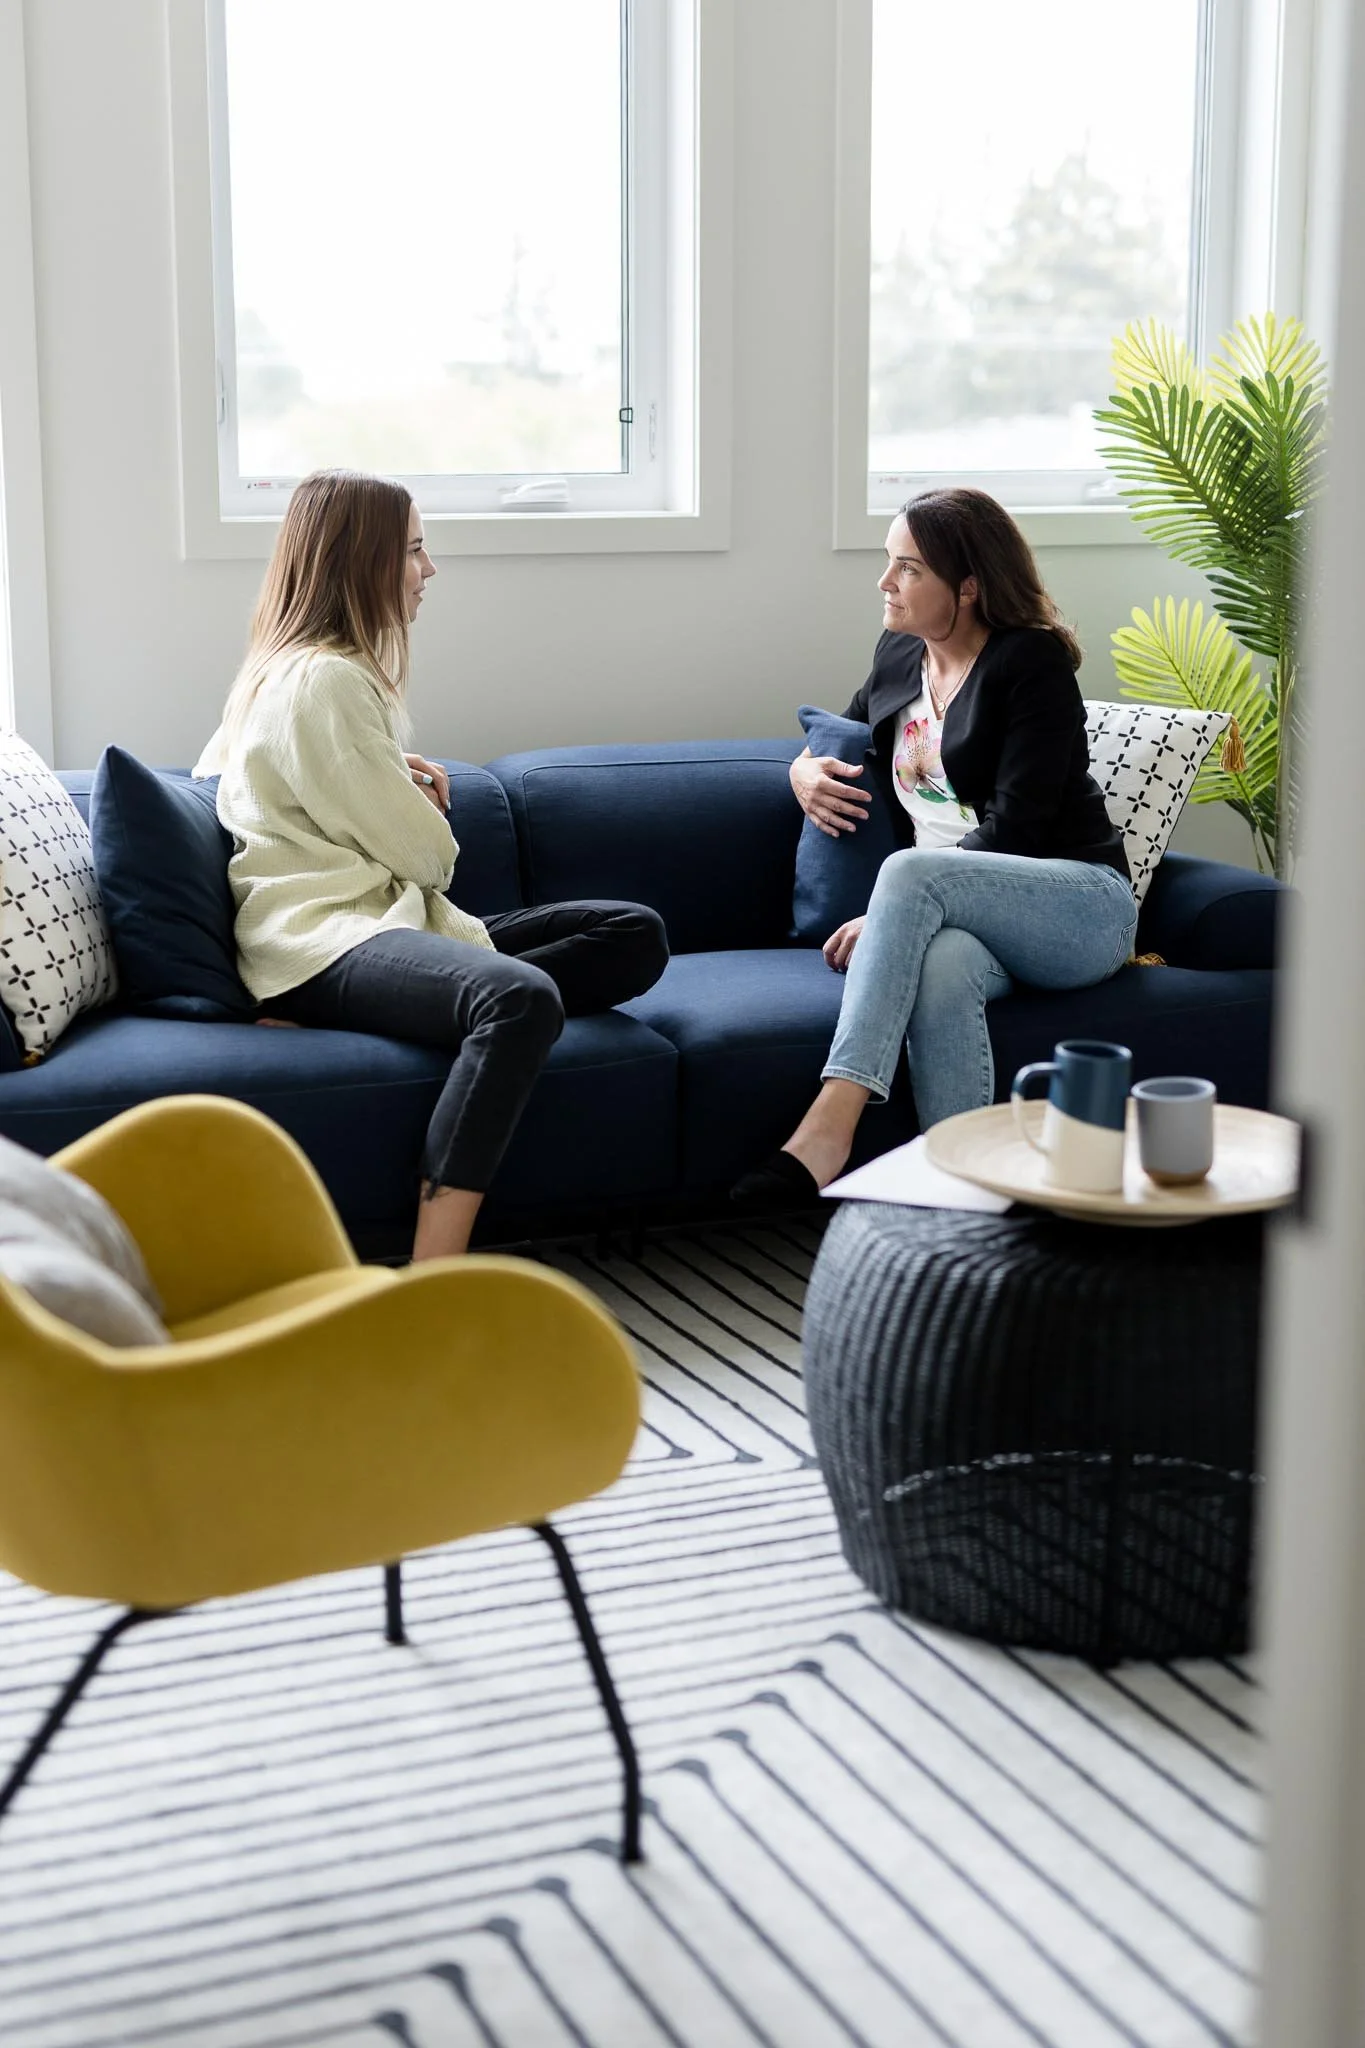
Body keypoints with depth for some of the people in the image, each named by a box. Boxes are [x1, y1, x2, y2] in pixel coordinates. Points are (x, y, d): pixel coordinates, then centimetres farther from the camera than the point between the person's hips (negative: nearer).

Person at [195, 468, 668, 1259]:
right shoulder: (324, 679, -9)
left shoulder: (282, 669, 22)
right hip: (326, 936, -10)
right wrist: (428, 813, 17)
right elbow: (423, 852, -10)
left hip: (388, 919, 10)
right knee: (524, 999, -40)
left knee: (637, 938, -5)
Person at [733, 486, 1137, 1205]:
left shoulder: (1033, 661, -6)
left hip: (1083, 908, -4)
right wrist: (805, 769, 12)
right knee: (942, 965, -35)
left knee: (911, 872, -35)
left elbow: (1013, 829, -15)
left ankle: (829, 1127, -46)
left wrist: (887, 911, -20)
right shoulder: (898, 653, 15)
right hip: (954, 918, 5)